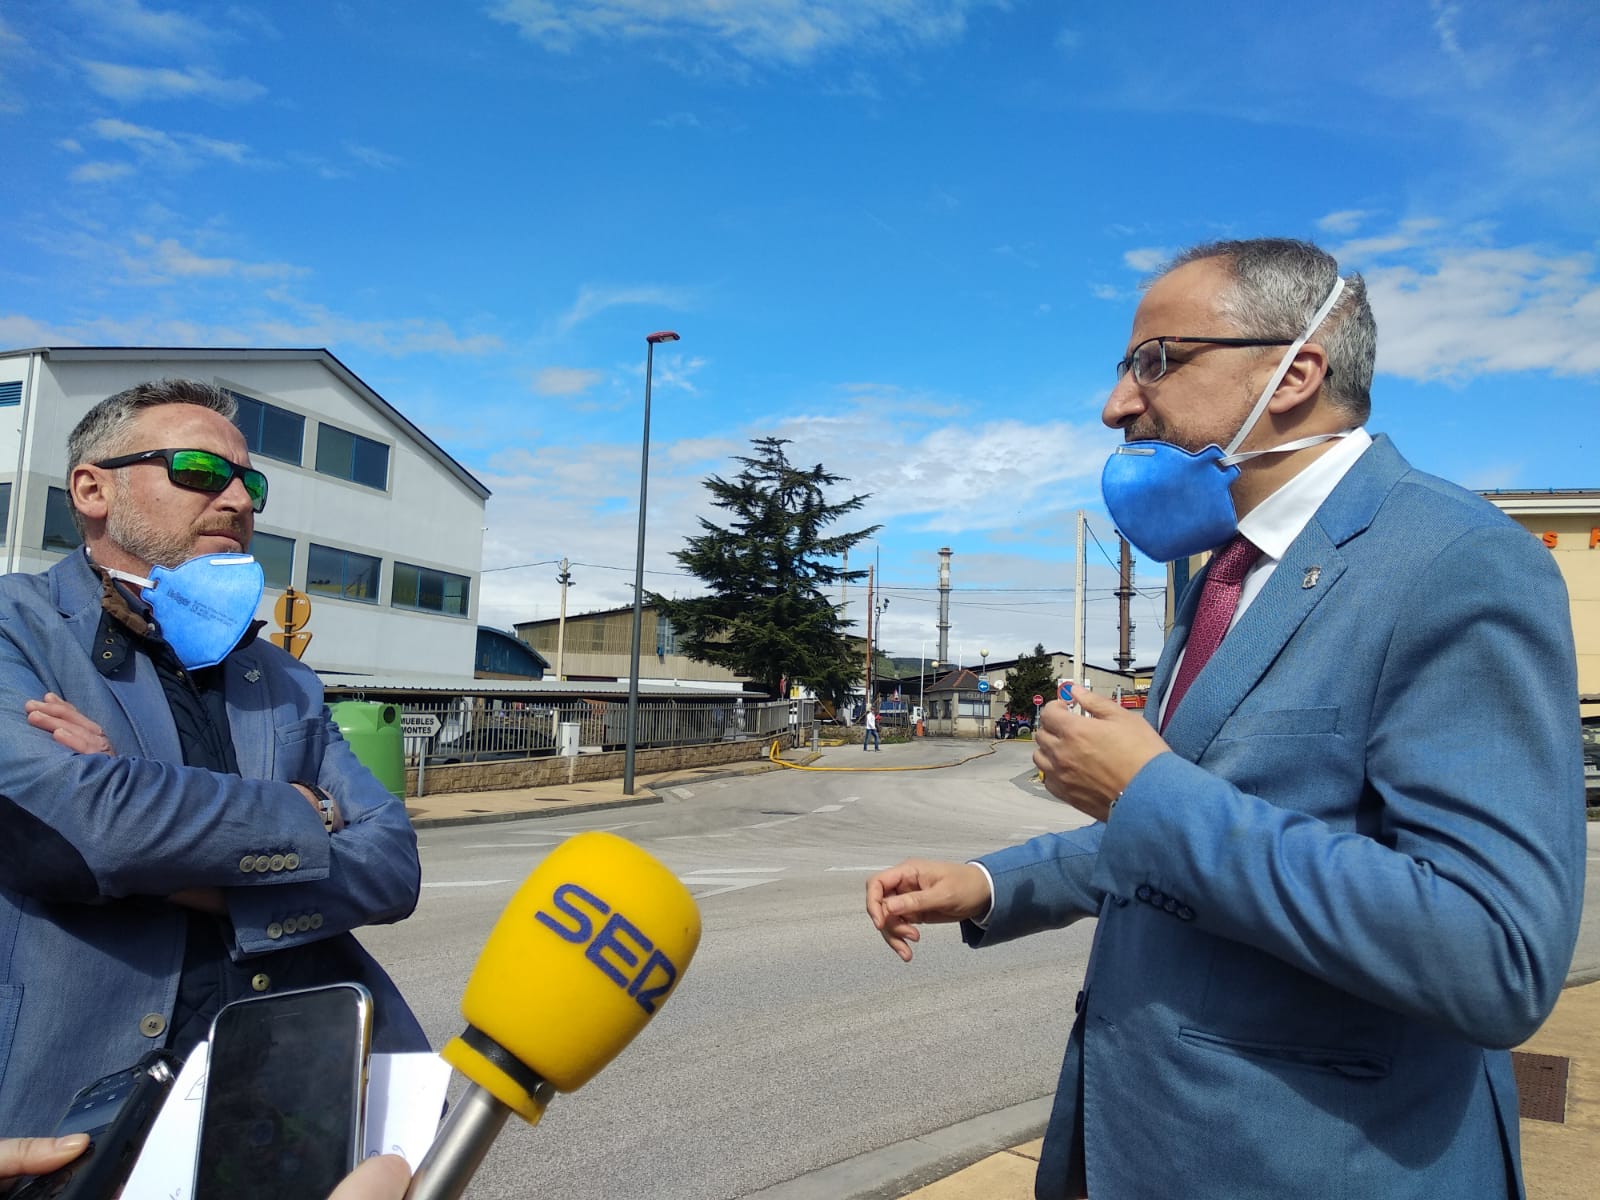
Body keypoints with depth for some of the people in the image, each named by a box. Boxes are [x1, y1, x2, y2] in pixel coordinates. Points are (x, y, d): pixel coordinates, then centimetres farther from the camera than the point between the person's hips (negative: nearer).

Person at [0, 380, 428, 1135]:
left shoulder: (286, 683, 11)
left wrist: (188, 869, -14)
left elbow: (393, 866, 0)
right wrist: (301, 815, -6)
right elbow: (68, 816, -20)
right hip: (77, 1103, -2)